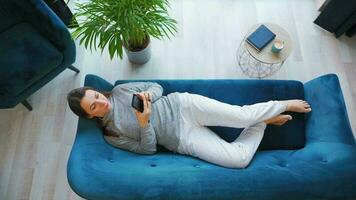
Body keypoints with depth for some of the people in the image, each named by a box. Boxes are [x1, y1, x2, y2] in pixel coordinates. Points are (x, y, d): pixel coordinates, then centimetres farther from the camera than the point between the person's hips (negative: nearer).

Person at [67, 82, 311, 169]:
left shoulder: (120, 90, 5)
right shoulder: (111, 135, 2)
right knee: (239, 158, -14)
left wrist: (149, 95, -12)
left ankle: (284, 104, 12)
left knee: (243, 115, -17)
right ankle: (264, 122, 11)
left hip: (182, 105, 1)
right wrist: (144, 123, -18)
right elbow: (148, 148, -1)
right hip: (182, 140, -1)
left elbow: (157, 87, 11)